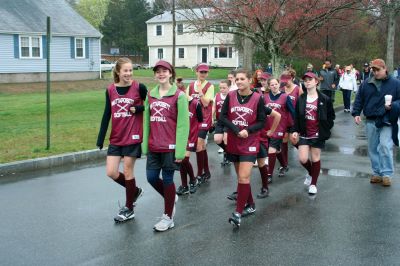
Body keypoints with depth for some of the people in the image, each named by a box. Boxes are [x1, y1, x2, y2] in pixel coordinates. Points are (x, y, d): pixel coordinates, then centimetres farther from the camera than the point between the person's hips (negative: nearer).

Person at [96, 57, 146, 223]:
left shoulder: (139, 87, -8)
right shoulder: (110, 90, 2)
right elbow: (106, 115, 4)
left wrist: (138, 108, -16)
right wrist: (100, 140, 1)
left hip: (133, 138, -4)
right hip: (116, 139, 4)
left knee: (127, 171, 3)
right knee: (111, 172, 1)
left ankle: (129, 209, 20)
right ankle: (135, 191, 29)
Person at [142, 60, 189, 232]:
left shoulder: (179, 96, -8)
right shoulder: (150, 95, 9)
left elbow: (183, 124, -11)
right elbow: (146, 121, 10)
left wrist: (180, 150, -16)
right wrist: (145, 145, 6)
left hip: (170, 146, -5)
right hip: (153, 146, 5)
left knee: (167, 179, 3)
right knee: (151, 177, 7)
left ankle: (168, 217, 19)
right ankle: (171, 198, 37)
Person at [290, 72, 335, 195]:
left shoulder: (324, 99, -5)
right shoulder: (301, 99, 3)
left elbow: (331, 116, 1)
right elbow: (297, 117, 6)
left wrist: (326, 129, -7)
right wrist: (295, 131, -3)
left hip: (318, 134, -2)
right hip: (304, 134, 2)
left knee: (315, 158, 5)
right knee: (303, 159, -4)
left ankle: (313, 184, 20)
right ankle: (311, 173, 29)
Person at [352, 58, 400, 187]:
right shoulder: (366, 83, 7)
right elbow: (359, 99, 10)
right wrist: (356, 113, -1)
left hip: (386, 122, -4)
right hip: (371, 122, 4)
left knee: (385, 146, -15)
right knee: (373, 149, 8)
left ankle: (386, 174, -5)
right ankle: (377, 173, 20)